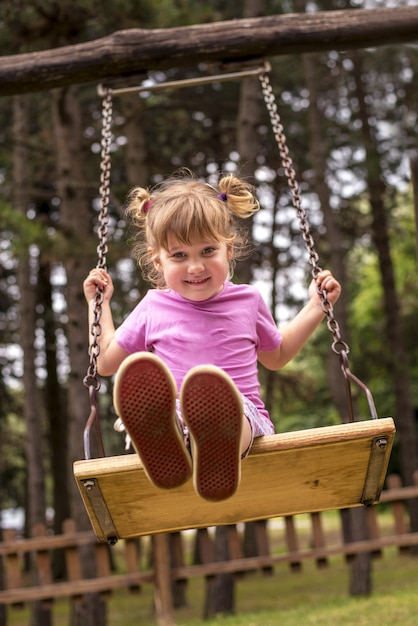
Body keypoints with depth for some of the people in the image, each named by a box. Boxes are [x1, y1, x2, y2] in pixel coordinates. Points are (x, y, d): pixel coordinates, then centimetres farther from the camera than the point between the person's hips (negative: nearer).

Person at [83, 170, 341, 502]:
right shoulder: (153, 308, 18)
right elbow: (107, 362, 29)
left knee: (210, 384, -40)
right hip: (172, 422, 1)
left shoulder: (247, 300, 19)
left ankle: (221, 456, -76)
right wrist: (99, 303, 28)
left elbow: (276, 355, 38)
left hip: (241, 413, 0)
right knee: (136, 372, -36)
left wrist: (316, 306, 31)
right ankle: (164, 450, -68)